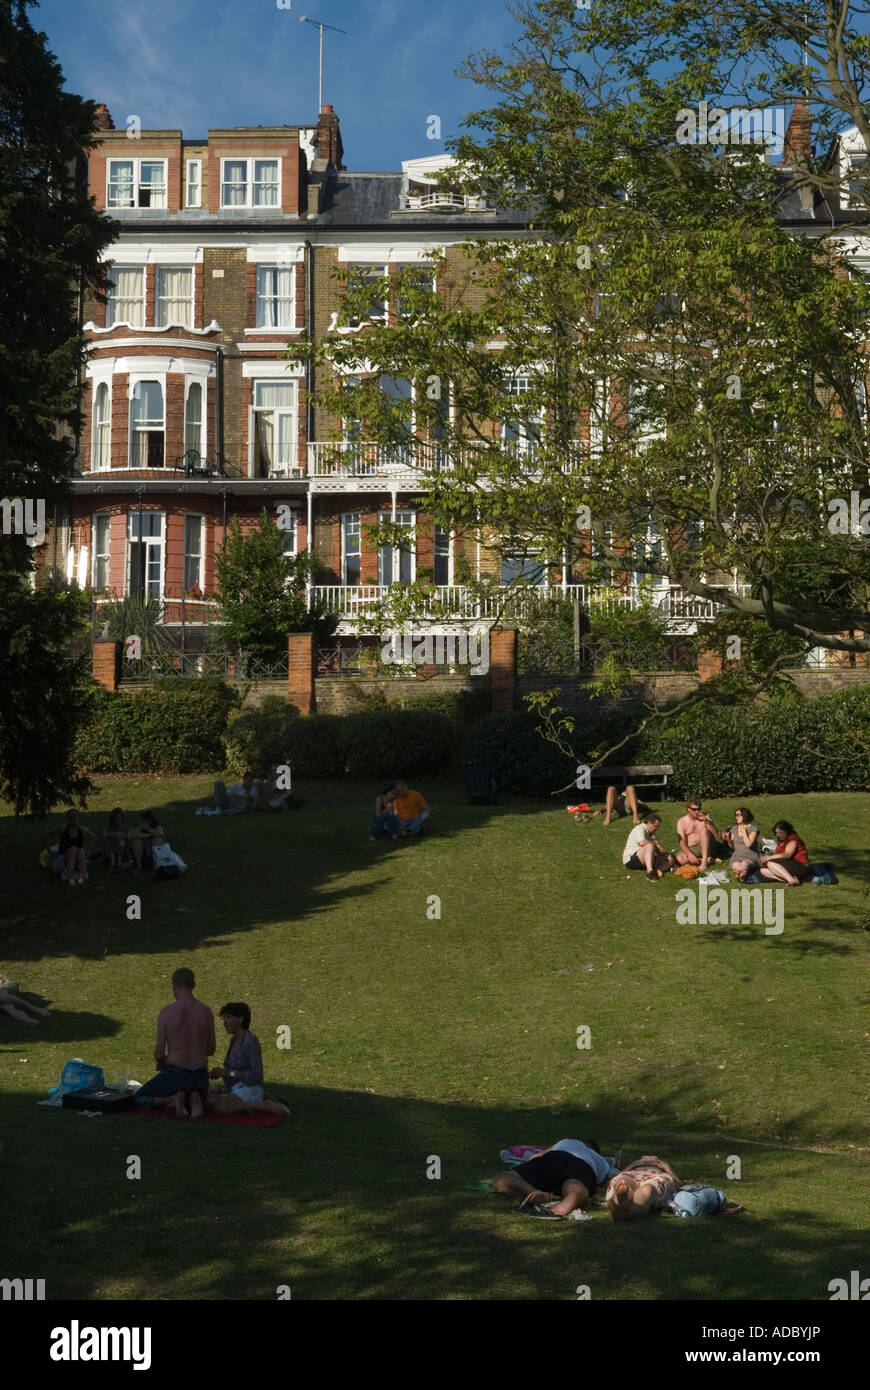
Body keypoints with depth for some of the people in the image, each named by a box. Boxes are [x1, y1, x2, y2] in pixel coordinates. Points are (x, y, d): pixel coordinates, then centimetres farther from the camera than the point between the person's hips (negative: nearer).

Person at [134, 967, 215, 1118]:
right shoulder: (206, 1011, -2)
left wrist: (161, 1063, 15)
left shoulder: (166, 1012, -12)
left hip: (175, 1074, -3)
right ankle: (195, 1099, -2)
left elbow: (159, 1052, -9)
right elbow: (211, 1050, 7)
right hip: (200, 1076, 3)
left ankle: (173, 1099, -8)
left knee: (140, 1097, 21)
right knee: (201, 1097, 36)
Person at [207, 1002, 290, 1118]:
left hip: (249, 1090, -9)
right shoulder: (234, 1039, 13)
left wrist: (228, 1073, -21)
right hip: (235, 1091, 9)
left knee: (219, 1108, -33)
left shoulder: (251, 1040, -14)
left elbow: (257, 1075, -19)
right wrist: (220, 1072, 1)